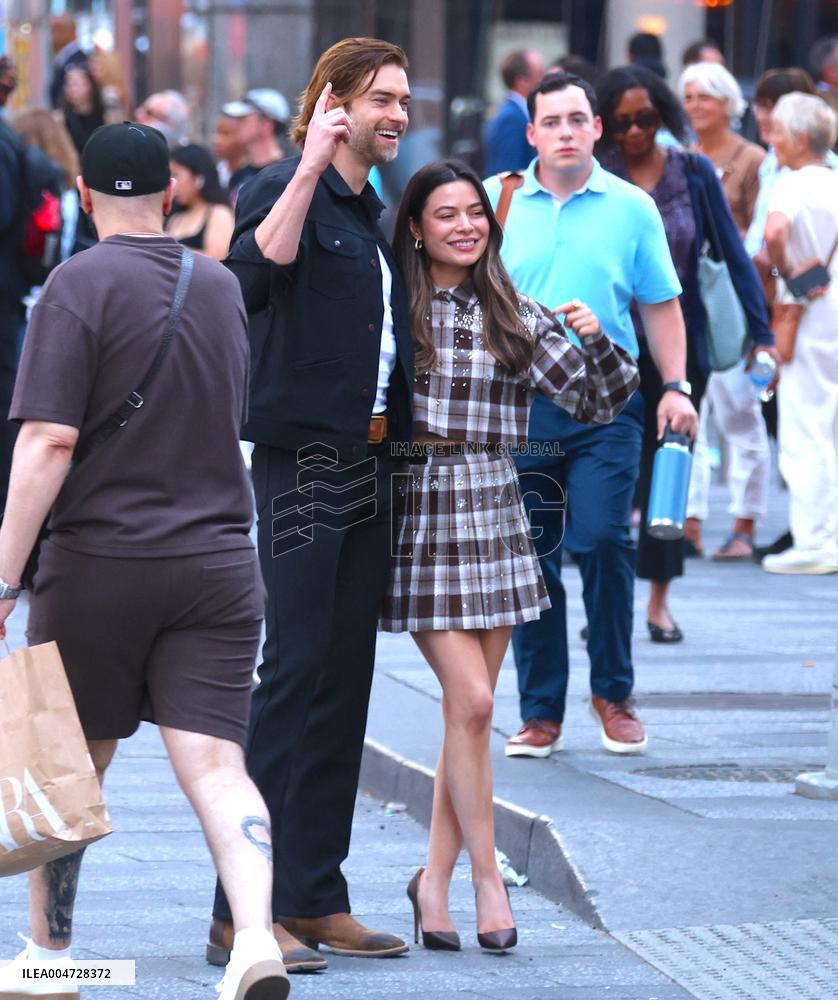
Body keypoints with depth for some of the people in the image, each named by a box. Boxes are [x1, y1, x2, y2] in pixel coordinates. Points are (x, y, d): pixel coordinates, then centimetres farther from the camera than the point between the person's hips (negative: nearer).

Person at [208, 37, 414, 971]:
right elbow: (254, 280, -29)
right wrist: (310, 166, -30)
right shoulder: (284, 189, -8)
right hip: (299, 459, -8)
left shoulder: (371, 213, 18)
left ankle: (315, 895, 13)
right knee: (294, 668, -11)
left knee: (347, 677, 8)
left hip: (369, 463, 8)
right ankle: (242, 911, -9)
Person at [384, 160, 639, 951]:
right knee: (471, 700, -11)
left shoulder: (514, 318, 9)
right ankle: (486, 875, 1)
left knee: (470, 706, 5)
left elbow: (596, 404, 8)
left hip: (494, 514, 4)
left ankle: (436, 877, 16)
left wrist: (595, 341, -8)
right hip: (420, 511, -4)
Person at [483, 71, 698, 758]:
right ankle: (541, 711, 13)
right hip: (517, 400, 1)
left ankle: (614, 693, 4)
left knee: (601, 539, -14)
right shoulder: (496, 204, 6)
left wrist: (675, 386, 2)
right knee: (529, 557, 3)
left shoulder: (631, 207, 6)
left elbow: (661, 304, 11)